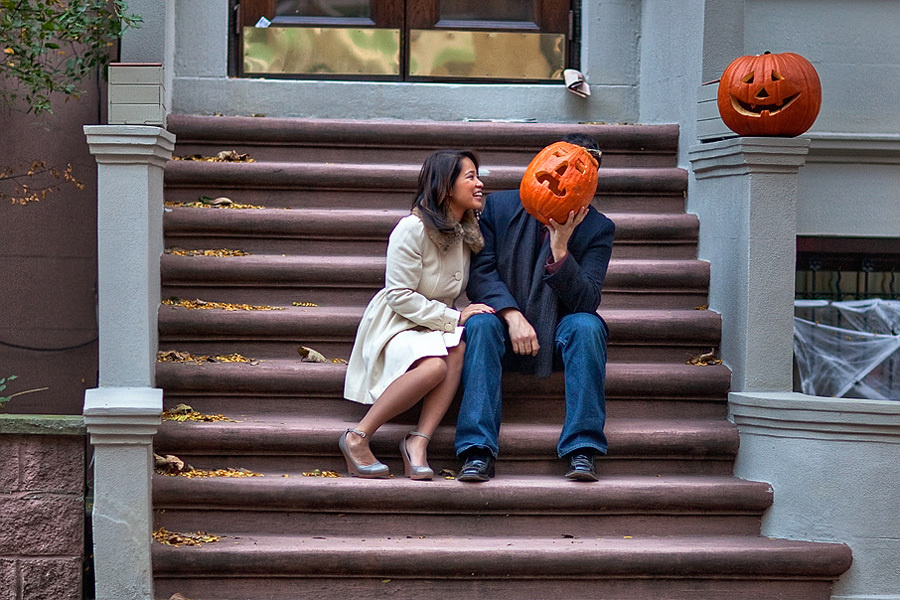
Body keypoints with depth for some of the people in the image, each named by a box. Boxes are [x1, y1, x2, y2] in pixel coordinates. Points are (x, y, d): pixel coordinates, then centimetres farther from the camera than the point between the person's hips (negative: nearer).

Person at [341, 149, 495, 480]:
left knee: (461, 345, -30)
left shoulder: (467, 232, 8)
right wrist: (454, 318, -21)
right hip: (397, 325, -6)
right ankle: (357, 438, -22)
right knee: (434, 365, -36)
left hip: (438, 325, 6)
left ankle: (418, 441, -32)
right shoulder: (413, 228, -15)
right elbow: (400, 296, -16)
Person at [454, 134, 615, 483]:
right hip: (507, 327, 0)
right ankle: (478, 451, -35)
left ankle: (582, 449, -31)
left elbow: (586, 302, -12)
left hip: (558, 335, 0)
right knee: (480, 323, -31)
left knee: (587, 325, -32)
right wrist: (512, 316, -22)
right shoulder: (499, 206, 0)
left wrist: (560, 250, -26)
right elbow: (480, 274, -6)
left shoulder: (597, 228, -4)